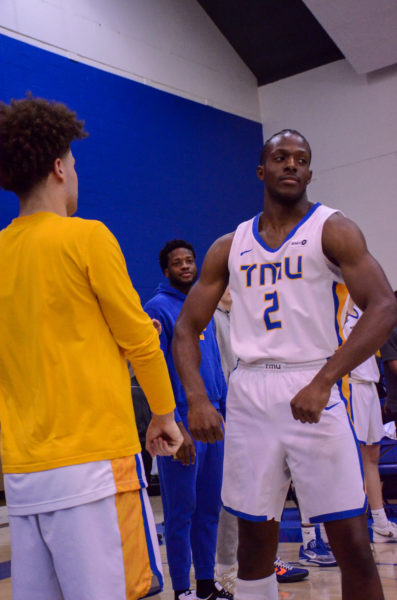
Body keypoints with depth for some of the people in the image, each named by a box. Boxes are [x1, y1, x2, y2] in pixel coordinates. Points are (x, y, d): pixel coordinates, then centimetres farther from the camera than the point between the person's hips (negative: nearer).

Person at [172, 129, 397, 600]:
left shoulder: (332, 230, 0)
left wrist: (323, 381, -25)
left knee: (352, 543, -2)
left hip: (314, 391, -3)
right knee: (254, 541, 11)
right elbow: (187, 328, 10)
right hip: (248, 395, 3)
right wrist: (196, 399, -7)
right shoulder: (229, 248, 11)